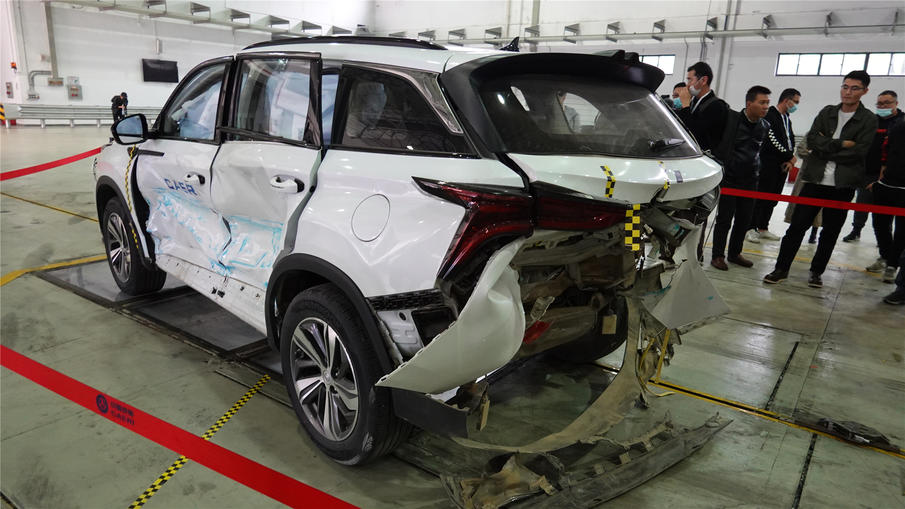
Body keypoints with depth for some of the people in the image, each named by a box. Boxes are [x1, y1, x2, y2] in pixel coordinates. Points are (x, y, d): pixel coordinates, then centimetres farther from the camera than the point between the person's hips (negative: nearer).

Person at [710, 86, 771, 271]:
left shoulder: (765, 126, 6)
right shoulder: (731, 119, -10)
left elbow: (762, 150, 19)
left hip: (750, 181, 5)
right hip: (729, 179, -5)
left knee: (744, 220, 11)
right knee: (724, 219, -1)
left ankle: (734, 253, 26)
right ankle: (718, 256, 9)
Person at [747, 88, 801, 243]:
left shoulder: (787, 119, 20)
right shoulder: (769, 115, -8)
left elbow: (791, 140, 20)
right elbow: (773, 141, -16)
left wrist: (791, 160, 3)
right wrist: (791, 157, -7)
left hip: (783, 164, 8)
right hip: (769, 163, -8)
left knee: (773, 198, 9)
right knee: (762, 196, -8)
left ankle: (763, 228, 16)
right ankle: (751, 228, -2)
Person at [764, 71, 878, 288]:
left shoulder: (869, 120, 1)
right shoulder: (827, 112, 10)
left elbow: (860, 152, -10)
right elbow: (812, 139, -2)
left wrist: (825, 148, -9)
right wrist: (840, 144, -13)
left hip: (844, 185, -1)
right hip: (816, 179, 1)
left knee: (830, 231, 8)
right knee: (797, 225, -2)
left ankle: (817, 271, 21)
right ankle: (781, 268, 5)